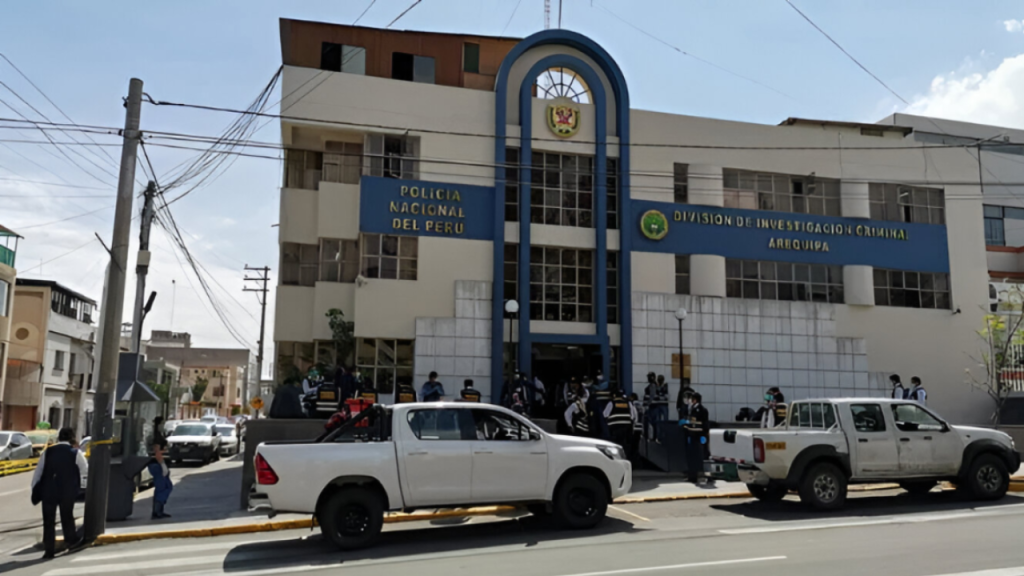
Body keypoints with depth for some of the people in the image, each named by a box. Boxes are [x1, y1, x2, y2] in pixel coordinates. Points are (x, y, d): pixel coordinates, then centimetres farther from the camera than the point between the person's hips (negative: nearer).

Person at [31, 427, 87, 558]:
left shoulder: (48, 452, 2)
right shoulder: (76, 453, -4)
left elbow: (38, 472, 4)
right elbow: (85, 470, 8)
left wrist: (35, 489, 12)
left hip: (48, 490, 1)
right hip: (68, 491, -1)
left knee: (48, 520, 7)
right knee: (67, 516, 17)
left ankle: (49, 549, 7)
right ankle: (72, 541, 30)